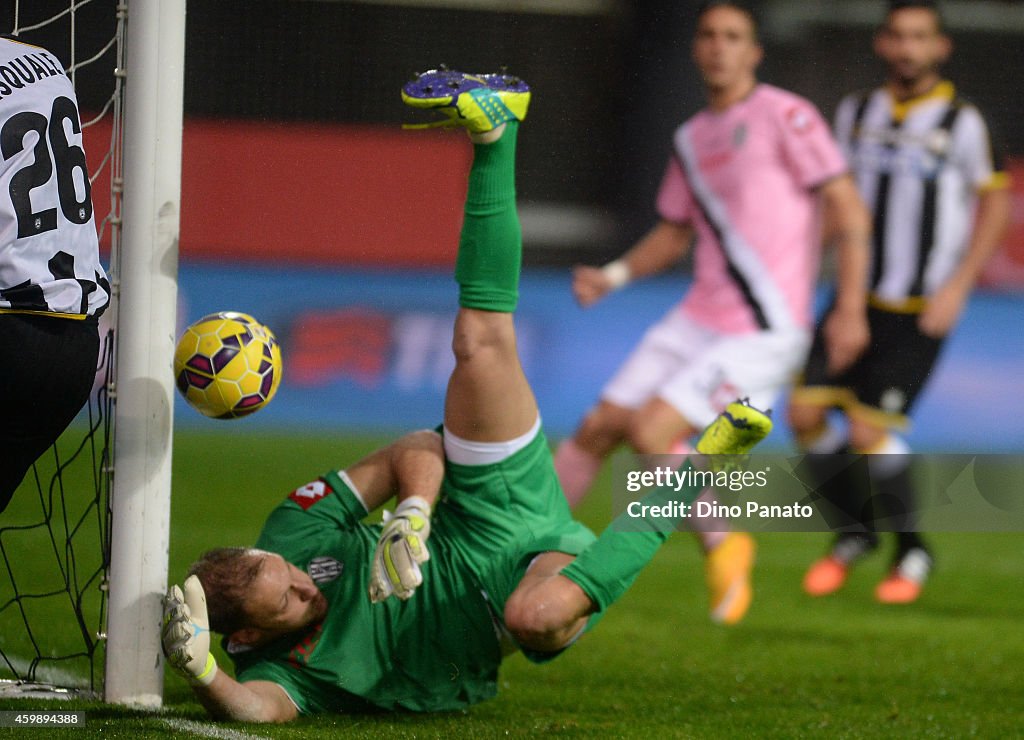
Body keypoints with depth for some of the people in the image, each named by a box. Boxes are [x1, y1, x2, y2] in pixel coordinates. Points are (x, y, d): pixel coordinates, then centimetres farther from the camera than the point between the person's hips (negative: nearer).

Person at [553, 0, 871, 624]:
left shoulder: (785, 116, -8)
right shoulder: (692, 139, 13)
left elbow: (849, 210, -10)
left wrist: (851, 308, -17)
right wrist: (613, 276, 8)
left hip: (762, 333, -7)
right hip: (697, 318, 7)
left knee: (650, 432, -17)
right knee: (598, 428, 3)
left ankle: (722, 546, 4)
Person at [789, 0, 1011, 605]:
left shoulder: (961, 122, -7)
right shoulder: (857, 113, 8)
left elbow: (996, 202, -3)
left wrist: (958, 287, -10)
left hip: (923, 309, -5)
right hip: (858, 298, 5)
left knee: (869, 431, -12)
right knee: (806, 412, -7)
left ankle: (912, 549, 12)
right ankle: (856, 530, 17)